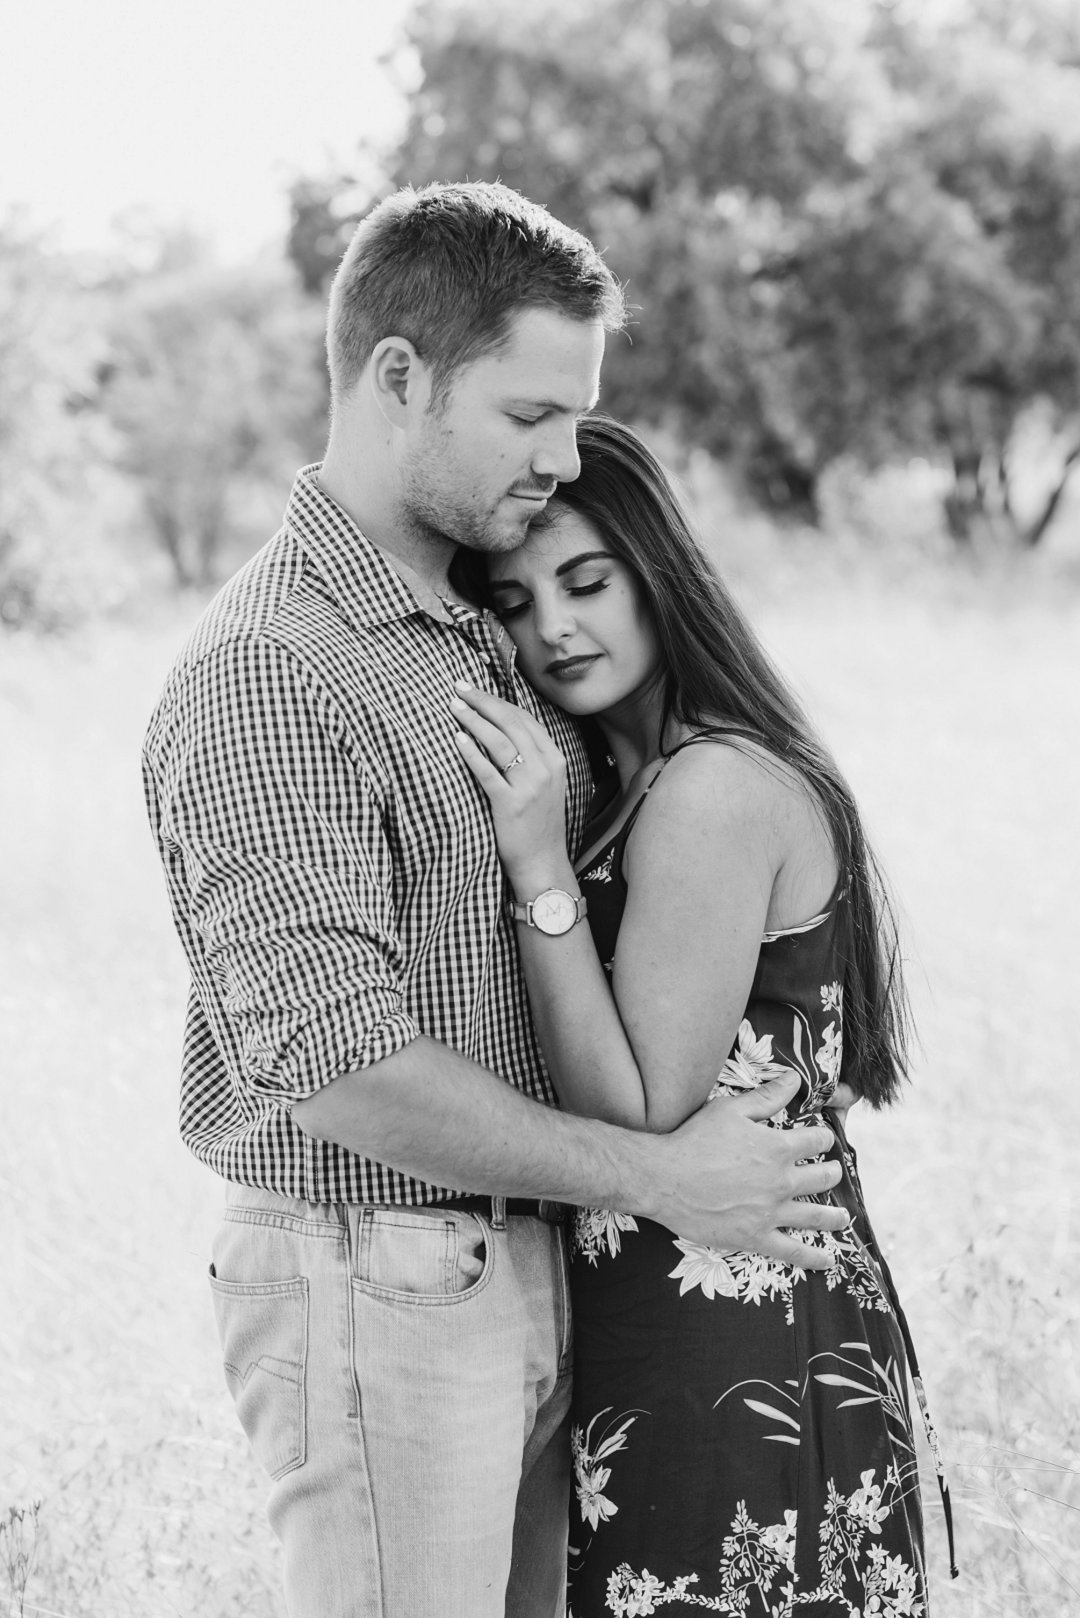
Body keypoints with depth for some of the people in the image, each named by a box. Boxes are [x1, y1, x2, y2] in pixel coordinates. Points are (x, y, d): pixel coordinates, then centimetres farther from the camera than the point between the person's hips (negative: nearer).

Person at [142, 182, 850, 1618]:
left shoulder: (488, 636, 11)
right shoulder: (268, 673, -18)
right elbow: (338, 1063, -23)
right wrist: (654, 1177, -16)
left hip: (522, 1267, 8)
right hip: (379, 1284, -8)